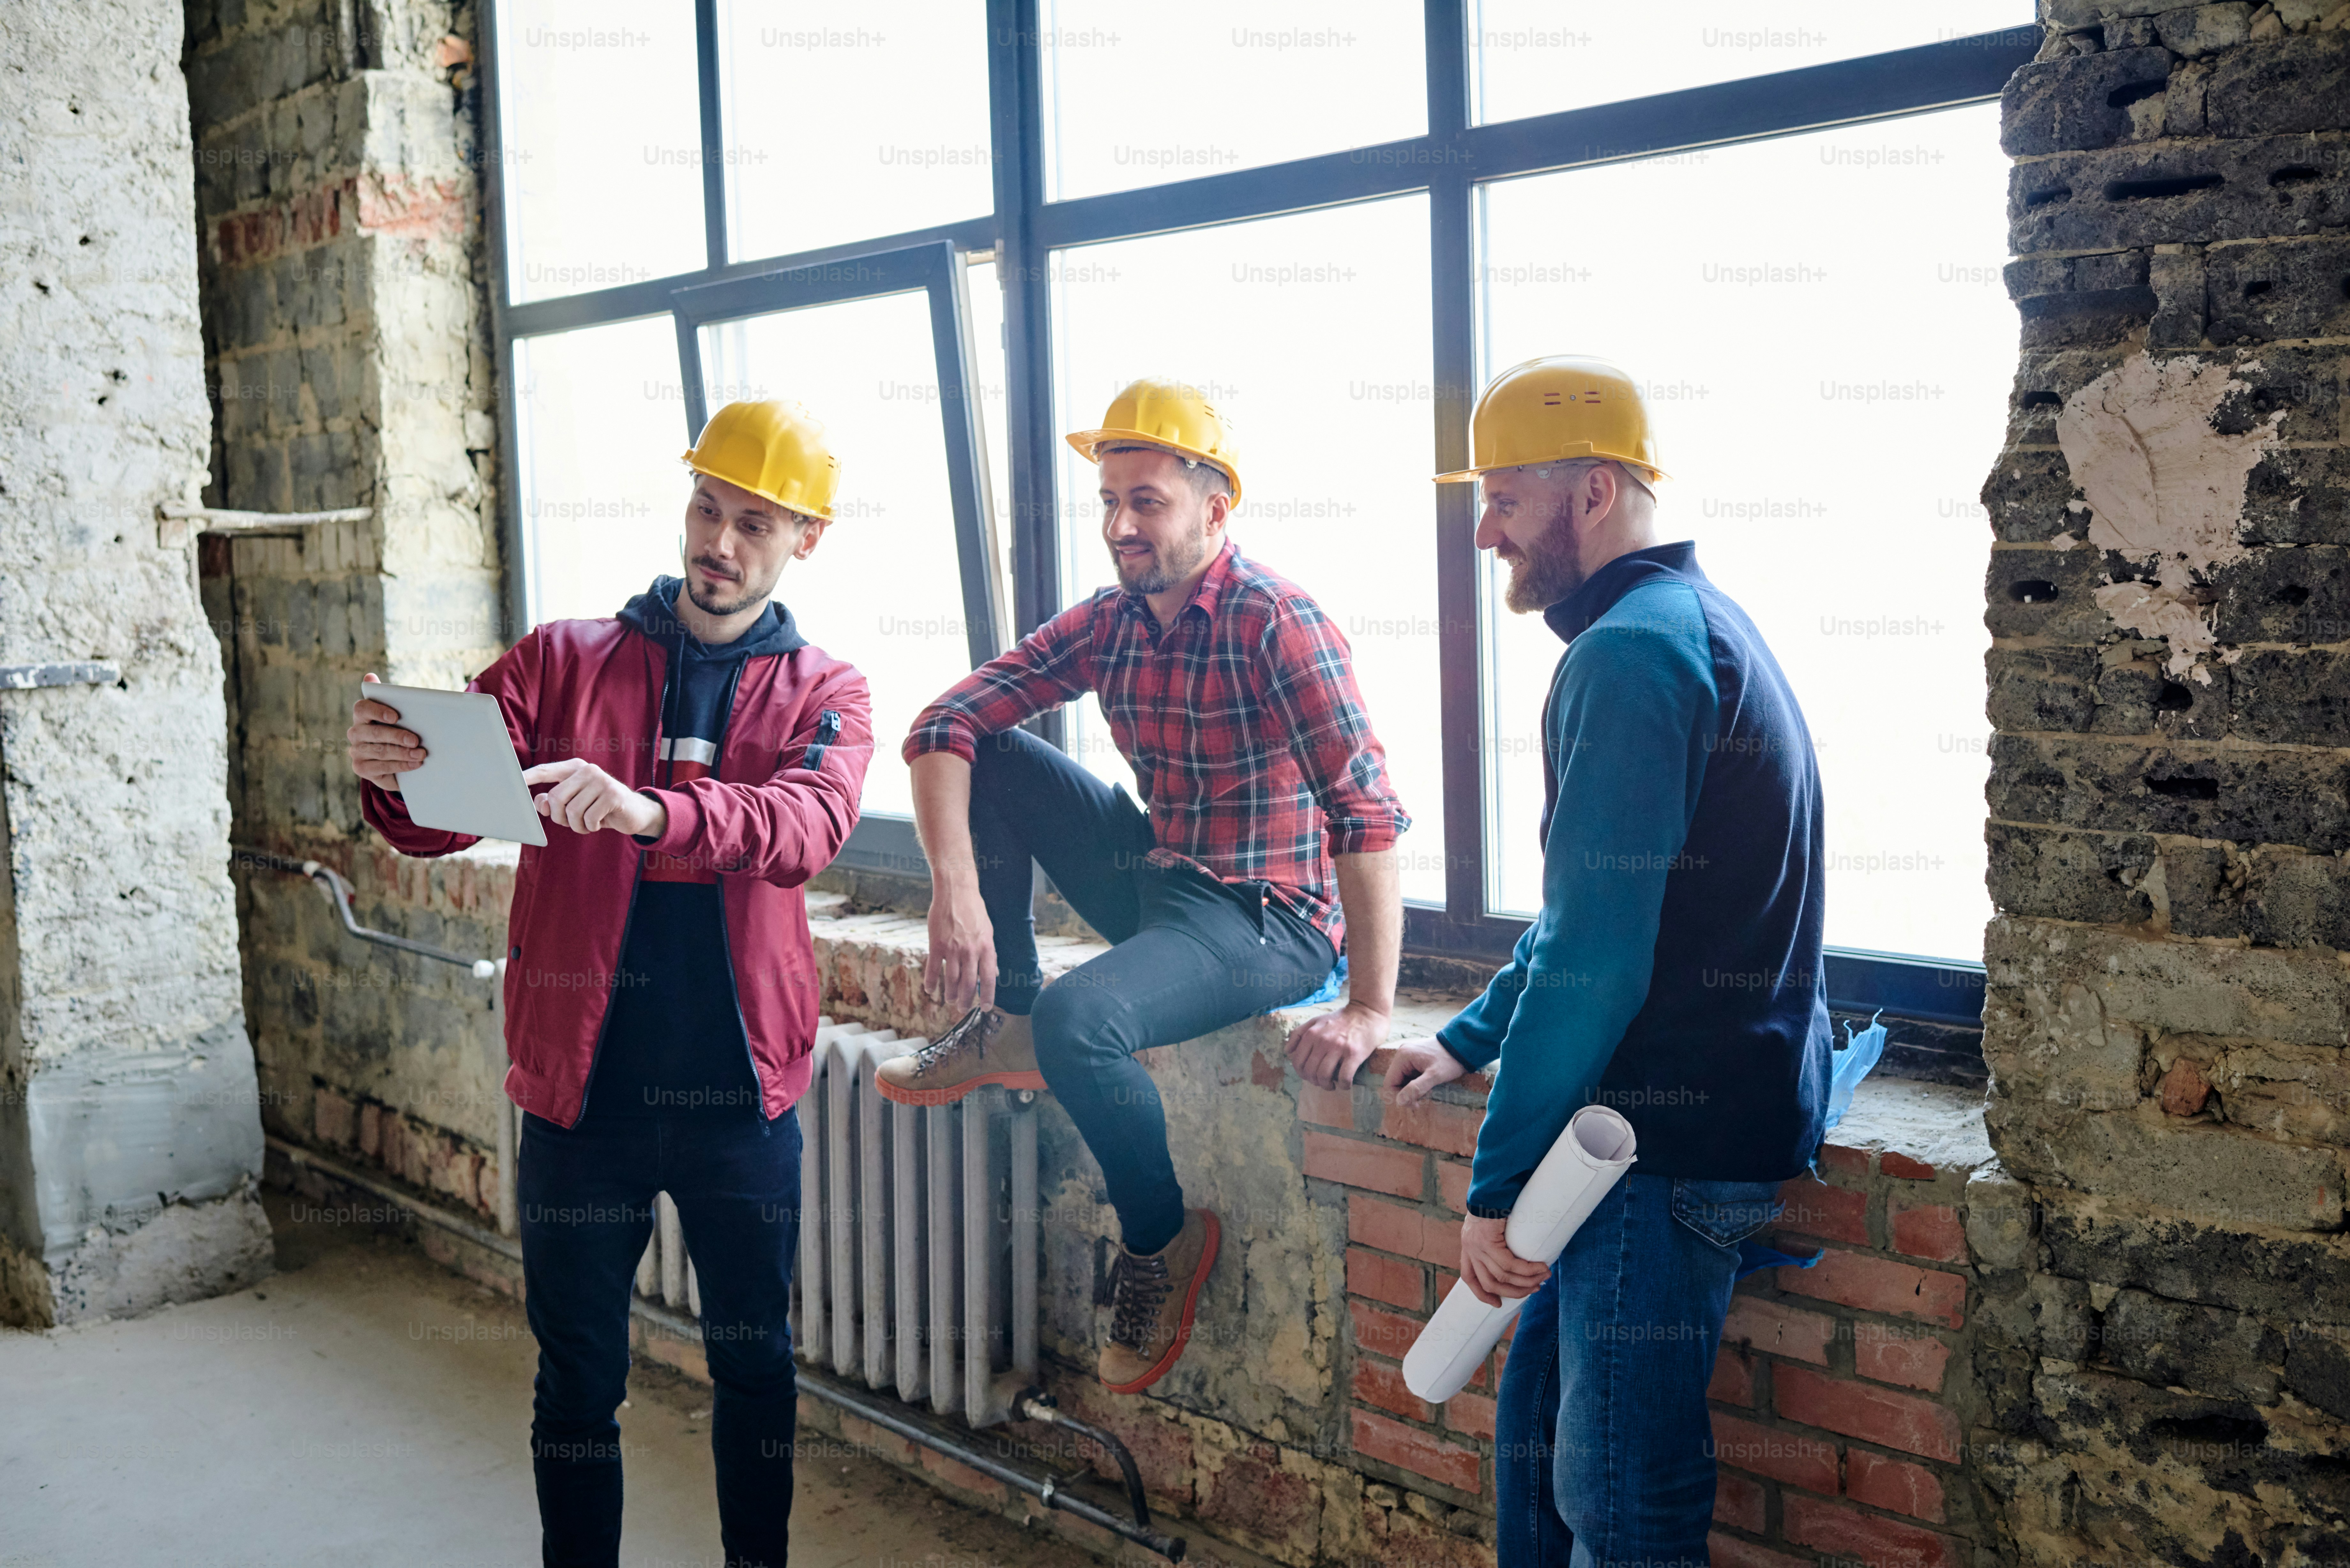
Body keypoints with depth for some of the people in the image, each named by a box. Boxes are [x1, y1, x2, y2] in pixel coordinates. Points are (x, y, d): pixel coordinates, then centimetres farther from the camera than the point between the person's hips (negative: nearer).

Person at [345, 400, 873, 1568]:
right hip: (583, 1089, 0)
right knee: (579, 1375, 11)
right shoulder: (564, 662, 4)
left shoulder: (824, 695, 2)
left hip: (740, 1091, 0)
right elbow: (448, 817, -4)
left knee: (755, 1362, 15)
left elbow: (807, 826, -19)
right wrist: (393, 777, -28)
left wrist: (652, 813, -37)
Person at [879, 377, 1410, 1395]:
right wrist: (955, 885, -21)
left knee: (1078, 1019, -32)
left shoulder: (1277, 623, -19)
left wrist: (1370, 1011, -29)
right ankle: (1003, 1023, 6)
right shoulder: (1109, 622, 1)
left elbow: (1367, 813, -25)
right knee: (989, 756, -4)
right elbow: (943, 724, -4)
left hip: (1269, 923, -7)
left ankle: (1164, 1239, -3)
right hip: (1159, 881, 7)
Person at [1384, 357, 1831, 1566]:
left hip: (1677, 1134, -10)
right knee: (1538, 1423, 18)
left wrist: (1498, 1182, -17)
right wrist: (1469, 1040, 27)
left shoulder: (1631, 653, -17)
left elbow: (1597, 956, -23)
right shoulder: (1695, 625, 17)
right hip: (1687, 1108, 10)